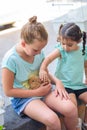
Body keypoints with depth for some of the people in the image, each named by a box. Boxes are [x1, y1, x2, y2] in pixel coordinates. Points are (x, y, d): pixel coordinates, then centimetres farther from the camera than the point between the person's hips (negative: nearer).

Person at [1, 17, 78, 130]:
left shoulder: (39, 52, -5)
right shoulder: (10, 59, -22)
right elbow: (8, 91, -16)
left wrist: (57, 81, -8)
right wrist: (37, 92, -17)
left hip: (41, 89, 5)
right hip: (22, 97, -5)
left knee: (71, 109, -20)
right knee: (52, 120, -30)